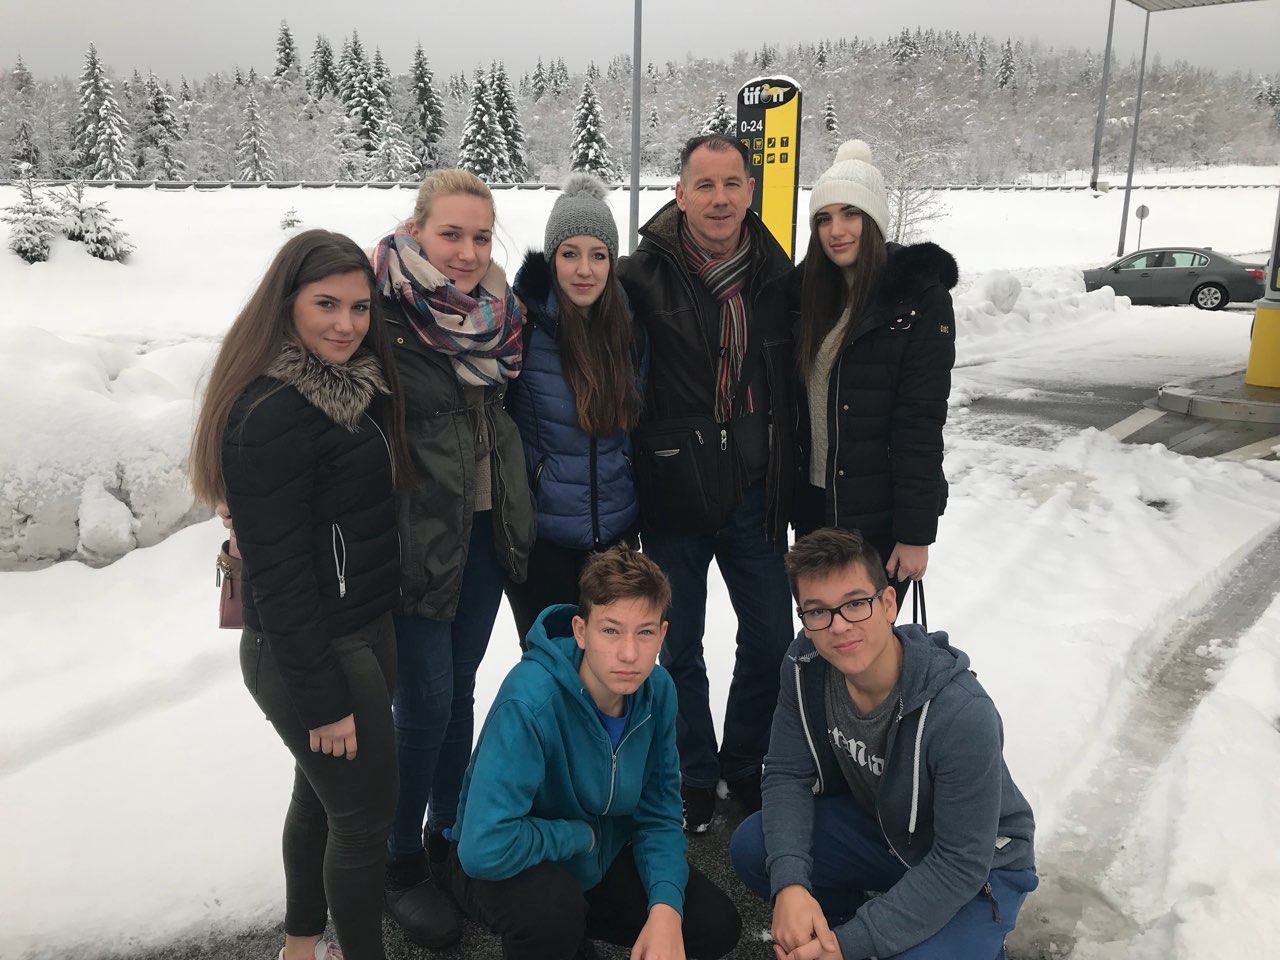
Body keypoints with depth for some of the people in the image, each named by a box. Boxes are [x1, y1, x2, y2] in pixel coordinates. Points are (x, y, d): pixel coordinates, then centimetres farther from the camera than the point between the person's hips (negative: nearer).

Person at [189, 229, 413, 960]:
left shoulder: (353, 385, 3)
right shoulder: (271, 416, -24)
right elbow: (278, 571, -23)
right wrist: (320, 696, -19)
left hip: (365, 631, 9)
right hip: (310, 653, -9)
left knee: (323, 795, 23)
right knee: (365, 815, 6)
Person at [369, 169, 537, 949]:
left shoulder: (496, 313, 4)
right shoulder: (384, 317, -16)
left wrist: (516, 510, 15)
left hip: (487, 528, 6)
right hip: (417, 534, -6)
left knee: (460, 688, 16)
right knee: (425, 701, 1)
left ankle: (450, 831, 35)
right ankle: (403, 864, 21)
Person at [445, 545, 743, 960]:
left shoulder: (657, 690, -14)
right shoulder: (531, 699, -34)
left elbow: (658, 816, -6)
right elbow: (484, 848, -39)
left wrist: (665, 906, -23)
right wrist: (581, 834, -23)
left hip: (599, 858, 6)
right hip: (514, 868, -6)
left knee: (719, 926, -3)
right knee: (553, 907, -37)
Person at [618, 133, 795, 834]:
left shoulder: (776, 276, 2)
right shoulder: (642, 277, -10)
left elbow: (792, 389, 10)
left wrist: (785, 482, 9)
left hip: (753, 493, 3)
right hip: (673, 495, -3)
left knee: (771, 638, 14)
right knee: (680, 650, 12)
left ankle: (747, 762, 38)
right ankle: (693, 774, 34)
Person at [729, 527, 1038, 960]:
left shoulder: (963, 714, -35)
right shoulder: (805, 666, -18)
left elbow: (960, 864, -29)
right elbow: (787, 775, -13)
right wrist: (789, 884, -30)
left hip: (979, 868, -4)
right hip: (878, 824, 5)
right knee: (752, 848, -17)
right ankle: (831, 924, 12)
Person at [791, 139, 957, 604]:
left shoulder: (920, 300, -12)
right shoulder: (806, 290, 5)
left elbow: (921, 425, -15)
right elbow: (798, 404, 7)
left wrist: (915, 533, -16)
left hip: (880, 517, -5)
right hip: (813, 507, 5)